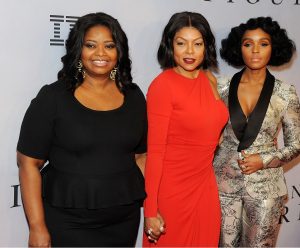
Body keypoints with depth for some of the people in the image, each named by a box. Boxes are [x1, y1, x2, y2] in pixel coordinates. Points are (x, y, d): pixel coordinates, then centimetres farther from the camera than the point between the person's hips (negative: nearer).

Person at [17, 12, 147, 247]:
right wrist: (37, 227, -11)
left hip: (125, 219, 4)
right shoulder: (53, 97, -8)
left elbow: (141, 156, 9)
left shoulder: (133, 96, 3)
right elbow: (29, 163, -7)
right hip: (67, 223, -3)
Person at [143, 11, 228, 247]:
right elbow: (155, 150, -16)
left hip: (205, 186, 6)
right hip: (172, 189, -6)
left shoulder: (209, 80, 3)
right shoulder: (163, 85, -16)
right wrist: (150, 210, -16)